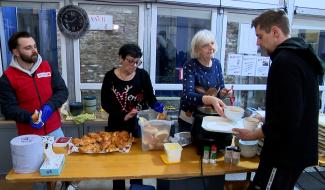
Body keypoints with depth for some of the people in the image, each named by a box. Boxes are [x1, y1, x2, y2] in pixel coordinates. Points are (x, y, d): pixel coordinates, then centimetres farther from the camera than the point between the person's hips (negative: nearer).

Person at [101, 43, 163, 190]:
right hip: (117, 125, 0)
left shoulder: (143, 75, -6)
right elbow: (105, 103, -7)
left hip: (139, 125, 1)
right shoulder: (110, 77, -8)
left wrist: (157, 106, -21)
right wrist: (123, 116, -20)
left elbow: (150, 98, 1)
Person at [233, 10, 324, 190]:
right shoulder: (301, 56, 10)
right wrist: (267, 120, 16)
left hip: (285, 152, -10)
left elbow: (288, 118, -27)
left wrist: (255, 134, -14)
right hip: (297, 148, 10)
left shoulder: (285, 60, -21)